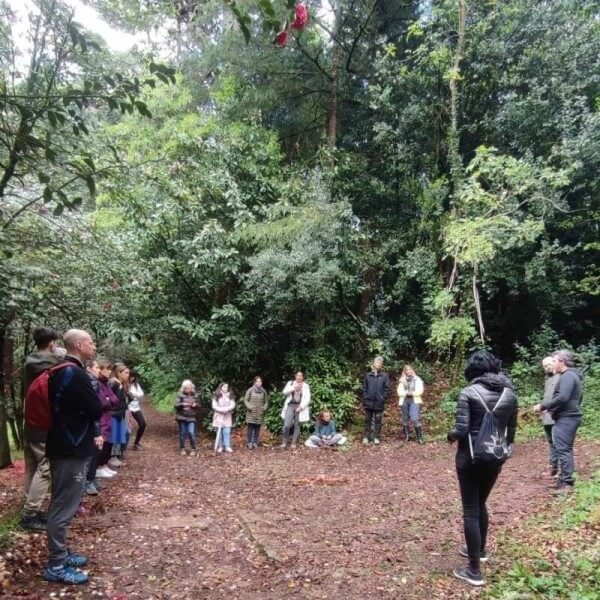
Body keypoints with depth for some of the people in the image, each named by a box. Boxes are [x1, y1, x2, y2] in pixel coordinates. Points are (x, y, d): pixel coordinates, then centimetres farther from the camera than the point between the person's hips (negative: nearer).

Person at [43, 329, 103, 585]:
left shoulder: (60, 372, 11)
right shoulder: (75, 374, -21)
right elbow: (96, 410, -18)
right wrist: (98, 403, 0)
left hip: (62, 445, 10)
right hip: (72, 449, -10)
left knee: (61, 504, 18)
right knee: (64, 507, -1)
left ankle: (60, 554, 29)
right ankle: (56, 565, 8)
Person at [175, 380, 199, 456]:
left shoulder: (195, 395, 4)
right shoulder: (180, 395, -4)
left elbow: (198, 405, 13)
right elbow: (176, 405, -8)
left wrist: (195, 405, -9)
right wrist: (182, 404, -26)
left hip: (191, 417, 1)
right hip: (181, 417, -1)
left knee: (191, 433, -8)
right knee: (182, 433, 6)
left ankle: (193, 449, 6)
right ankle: (182, 449, 22)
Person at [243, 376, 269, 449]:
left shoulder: (264, 391, 7)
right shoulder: (250, 390, -1)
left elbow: (266, 402, 14)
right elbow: (245, 400, 1)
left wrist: (264, 408, -1)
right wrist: (249, 407, -11)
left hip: (260, 414, 2)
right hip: (251, 413, -2)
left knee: (257, 429, 4)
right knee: (250, 428, -2)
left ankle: (255, 443, 13)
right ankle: (250, 443, 5)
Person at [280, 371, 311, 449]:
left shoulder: (306, 386, 8)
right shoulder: (290, 383, 12)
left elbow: (307, 399, 1)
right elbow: (285, 392, -2)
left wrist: (301, 406, -11)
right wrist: (293, 387, -12)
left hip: (300, 407, 0)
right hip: (290, 405, 0)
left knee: (297, 425, 0)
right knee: (286, 425, -11)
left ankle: (294, 443, 7)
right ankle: (284, 442, 2)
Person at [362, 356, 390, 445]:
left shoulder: (384, 376, 0)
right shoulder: (368, 375, 3)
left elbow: (387, 389, -1)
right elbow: (364, 388, 5)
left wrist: (384, 398, -8)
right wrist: (365, 398, -2)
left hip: (379, 403, -1)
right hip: (369, 402, 1)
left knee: (378, 421, 6)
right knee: (368, 420, 9)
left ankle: (377, 438, 14)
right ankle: (366, 437, 15)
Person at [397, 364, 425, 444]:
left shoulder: (417, 379, 5)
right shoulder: (402, 380, 12)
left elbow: (420, 391, -4)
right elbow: (400, 392, 3)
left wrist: (411, 393, -14)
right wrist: (406, 393, -13)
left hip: (414, 401, -3)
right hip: (404, 401, 3)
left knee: (415, 419, -15)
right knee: (405, 419, 8)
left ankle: (420, 438, -8)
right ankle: (406, 436, 21)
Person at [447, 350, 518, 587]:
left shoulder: (468, 393, -15)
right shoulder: (509, 393, 0)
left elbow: (461, 430, -19)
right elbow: (511, 431, 5)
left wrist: (450, 435, 3)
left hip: (470, 458, -5)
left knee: (470, 510, 4)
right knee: (481, 504, 25)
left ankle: (474, 571, 10)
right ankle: (479, 549, 42)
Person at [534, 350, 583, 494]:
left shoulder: (567, 376, -15)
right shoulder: (572, 375, 18)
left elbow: (563, 397, -27)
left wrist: (543, 406, -18)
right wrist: (549, 407, 21)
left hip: (565, 419, -11)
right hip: (568, 417, 11)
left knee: (563, 450, -8)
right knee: (565, 450, 14)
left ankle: (566, 483, -6)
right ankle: (565, 481, 20)